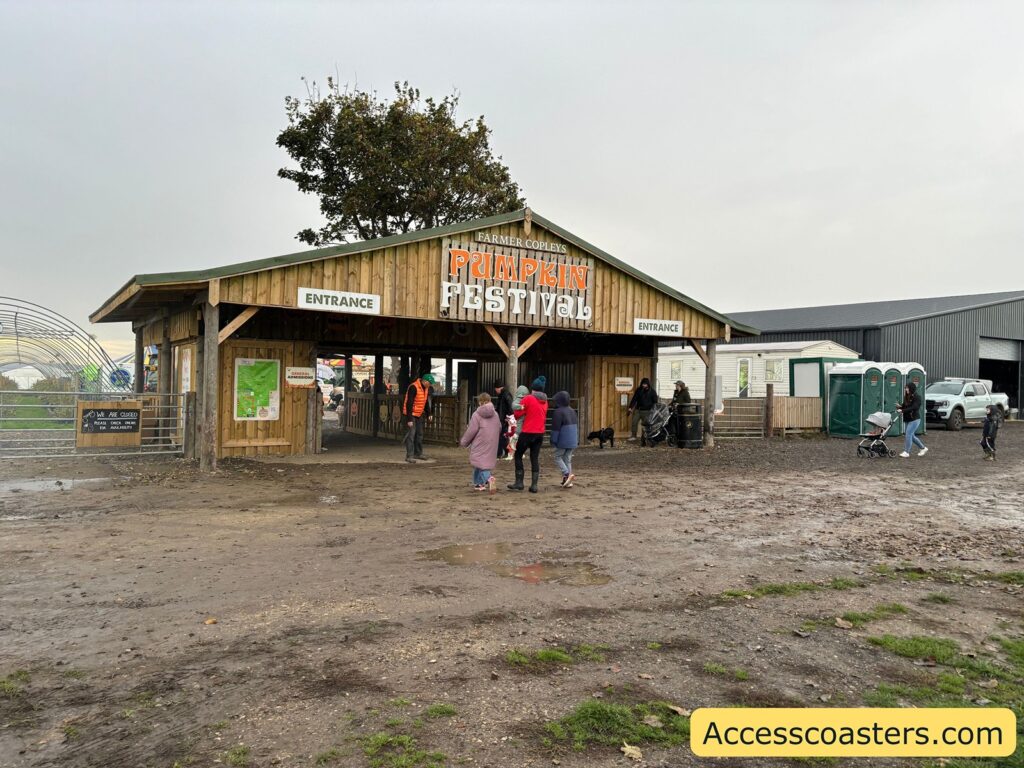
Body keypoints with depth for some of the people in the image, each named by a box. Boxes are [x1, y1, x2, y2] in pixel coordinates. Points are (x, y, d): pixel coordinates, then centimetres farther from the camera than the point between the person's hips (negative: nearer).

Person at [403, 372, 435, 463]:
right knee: (411, 434, -11)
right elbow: (409, 404, -23)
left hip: (419, 414, 9)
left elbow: (427, 402, 17)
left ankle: (418, 453, 25)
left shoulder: (426, 388, 5)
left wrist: (429, 414, 9)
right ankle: (409, 456, -9)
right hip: (411, 414, -9)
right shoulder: (413, 387, -22)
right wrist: (409, 419, -24)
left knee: (419, 434, 14)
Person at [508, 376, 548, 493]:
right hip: (540, 433, 5)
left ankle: (519, 482, 5)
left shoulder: (528, 399, -11)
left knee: (518, 455, 8)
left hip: (528, 432, -5)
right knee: (535, 458, 8)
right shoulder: (545, 401, 9)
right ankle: (534, 485, 4)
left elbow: (517, 414, -8)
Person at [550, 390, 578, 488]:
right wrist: (577, 440, 21)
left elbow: (556, 428, -15)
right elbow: (577, 426, 17)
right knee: (568, 459, 11)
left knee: (558, 457, 6)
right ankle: (568, 481, 9)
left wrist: (553, 440, -9)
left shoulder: (558, 412, -13)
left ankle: (567, 474, -12)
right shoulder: (572, 411, 12)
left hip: (563, 441, -7)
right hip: (572, 441, 7)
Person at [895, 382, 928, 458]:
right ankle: (923, 448, 31)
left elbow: (914, 408, -22)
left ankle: (906, 452, -9)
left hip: (914, 419, -8)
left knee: (908, 434, -13)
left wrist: (902, 410, -28)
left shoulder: (917, 397, -12)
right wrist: (900, 407, -6)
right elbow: (905, 406, 16)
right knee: (912, 436, 15)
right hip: (907, 419, 8)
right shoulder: (907, 397, 9)